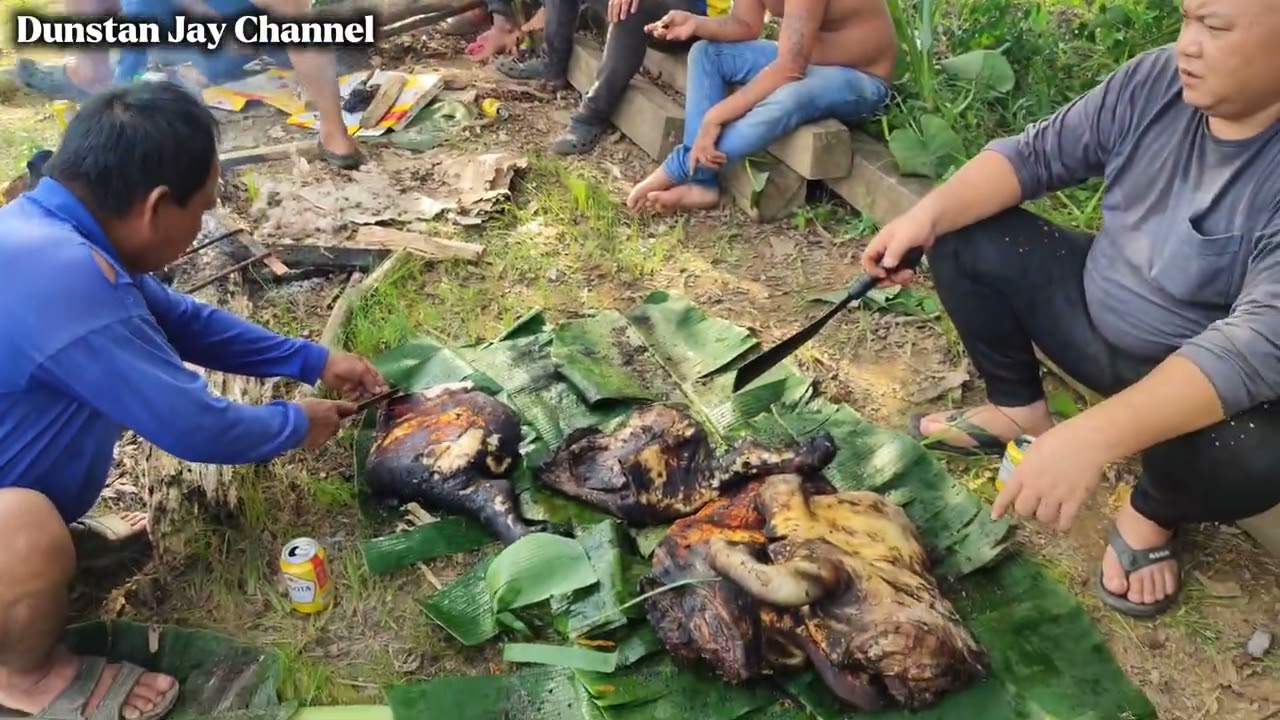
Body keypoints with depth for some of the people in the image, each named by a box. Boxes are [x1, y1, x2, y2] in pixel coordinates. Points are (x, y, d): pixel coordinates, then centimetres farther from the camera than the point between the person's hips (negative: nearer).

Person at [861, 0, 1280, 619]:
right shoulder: (1157, 81, -11)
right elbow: (1035, 154, -4)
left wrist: (1093, 436, -50)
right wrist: (930, 212, -23)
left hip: (1212, 381, -5)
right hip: (1094, 310, 5)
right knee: (963, 237, -6)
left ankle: (1154, 510, 2)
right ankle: (1019, 407, 14)